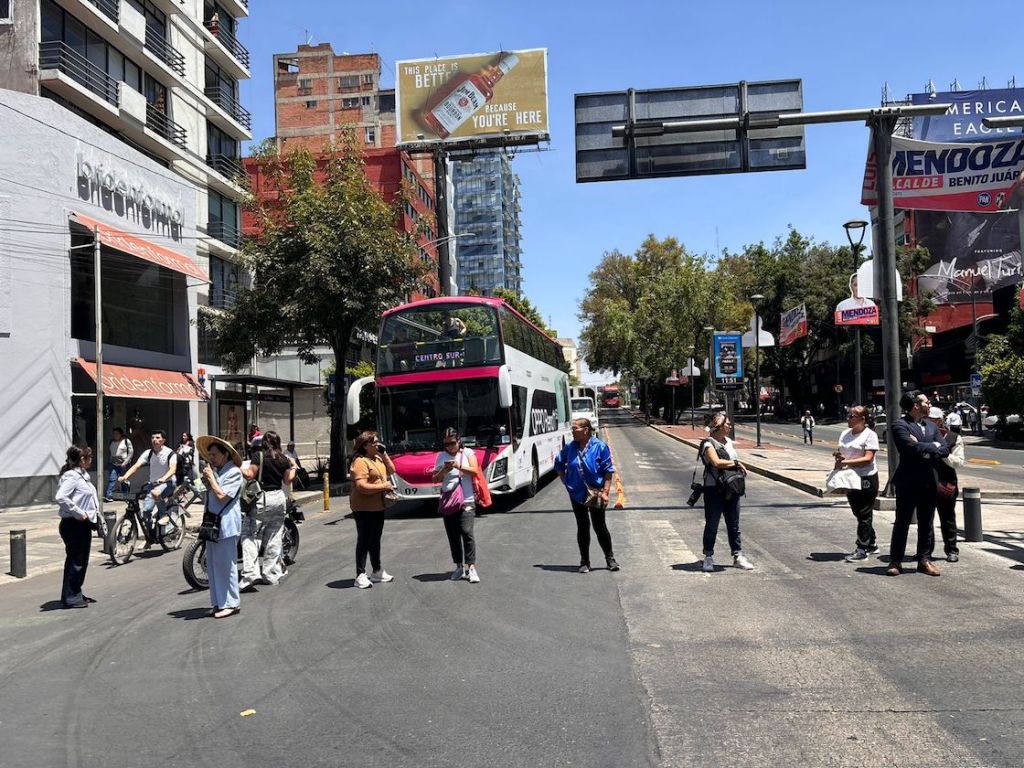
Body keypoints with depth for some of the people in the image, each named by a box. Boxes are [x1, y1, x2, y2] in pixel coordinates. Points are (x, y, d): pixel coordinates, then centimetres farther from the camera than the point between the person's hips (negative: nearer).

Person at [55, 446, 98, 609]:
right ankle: (69, 598, 7)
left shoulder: (82, 475, 13)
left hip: (84, 524, 10)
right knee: (74, 561, -2)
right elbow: (60, 498, -30)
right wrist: (79, 513, -24)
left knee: (82, 561, 17)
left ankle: (77, 594, 28)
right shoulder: (71, 476, -17)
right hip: (74, 525, -10)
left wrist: (94, 514, 8)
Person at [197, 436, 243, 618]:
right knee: (212, 565, 10)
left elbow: (222, 495, -17)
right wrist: (206, 480, 4)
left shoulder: (233, 472, -8)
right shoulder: (216, 471, 17)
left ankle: (231, 603, 2)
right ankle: (218, 602, 18)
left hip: (226, 524, -9)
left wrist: (210, 477, -8)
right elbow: (210, 494, 20)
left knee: (225, 565, -5)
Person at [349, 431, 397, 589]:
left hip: (378, 507, 9)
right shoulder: (360, 462, -18)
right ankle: (360, 576, 4)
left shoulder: (378, 458, 11)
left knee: (375, 540, 19)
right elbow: (361, 486, -26)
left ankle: (377, 571, 31)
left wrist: (384, 454, 5)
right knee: (364, 540, -3)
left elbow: (391, 470, 18)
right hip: (364, 508, -9)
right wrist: (383, 486, -20)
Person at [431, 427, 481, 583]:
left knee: (467, 532, -14)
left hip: (466, 500, -3)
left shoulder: (467, 453, 6)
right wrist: (444, 470, -10)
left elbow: (474, 471, -8)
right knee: (453, 535, 5)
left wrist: (459, 466, -22)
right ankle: (459, 567, 15)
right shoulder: (441, 456, 11)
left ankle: (471, 567, -11)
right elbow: (435, 479, 10)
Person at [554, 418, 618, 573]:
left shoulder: (600, 446, -10)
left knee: (600, 526, 3)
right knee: (582, 527, 8)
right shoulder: (569, 448, 0)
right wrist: (566, 482, 8)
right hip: (577, 494, 3)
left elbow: (608, 471, -8)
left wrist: (605, 492, -13)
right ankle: (584, 562, 18)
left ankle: (610, 558, 20)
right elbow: (559, 464, 16)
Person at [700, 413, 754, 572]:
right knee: (711, 525, 2)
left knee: (734, 524, 11)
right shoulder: (709, 444, -11)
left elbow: (736, 462, 22)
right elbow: (716, 462, -25)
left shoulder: (729, 442, 13)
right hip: (714, 489, -7)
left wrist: (739, 467, 3)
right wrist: (735, 463, -14)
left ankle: (738, 556, 19)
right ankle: (708, 557, 12)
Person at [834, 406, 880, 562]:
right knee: (858, 513, 14)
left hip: (867, 479, -7)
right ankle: (871, 545, 27)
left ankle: (862, 549, 2)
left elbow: (868, 458, -19)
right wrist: (838, 457, -7)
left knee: (864, 515, -2)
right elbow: (841, 454, 17)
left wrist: (846, 462, -25)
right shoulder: (845, 434, 9)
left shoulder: (870, 434, -12)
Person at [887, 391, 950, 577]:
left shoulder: (932, 427, 15)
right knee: (902, 523, 1)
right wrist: (932, 446, -7)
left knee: (927, 524, 11)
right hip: (908, 483, -6)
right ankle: (895, 561, 8)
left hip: (929, 483, 6)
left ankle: (924, 559, 22)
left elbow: (945, 450, 4)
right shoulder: (899, 426, -8)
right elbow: (912, 447, -22)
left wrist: (924, 449, -12)